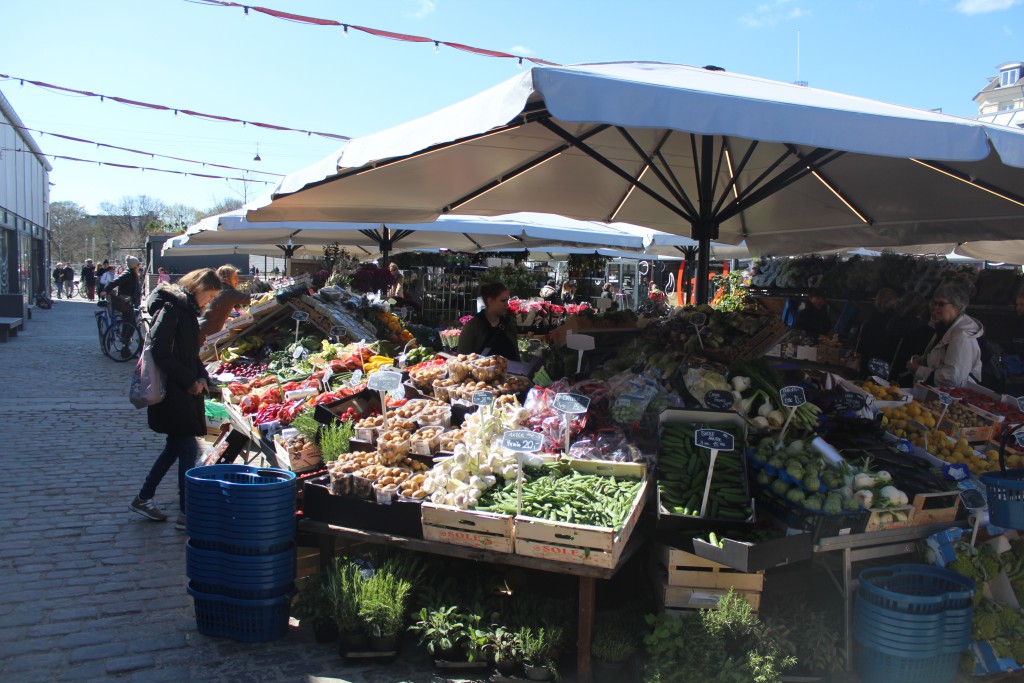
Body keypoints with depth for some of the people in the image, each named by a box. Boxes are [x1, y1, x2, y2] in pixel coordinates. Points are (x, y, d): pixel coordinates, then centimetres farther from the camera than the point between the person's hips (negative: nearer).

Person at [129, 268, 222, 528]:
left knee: (176, 446, 17)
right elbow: (162, 354, -23)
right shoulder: (171, 309, -16)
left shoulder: (187, 309, 14)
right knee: (188, 449, -6)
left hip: (185, 391, 10)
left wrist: (201, 377, 2)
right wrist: (190, 382, -17)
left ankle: (143, 499, 30)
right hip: (171, 392, -10)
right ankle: (186, 513, 2)